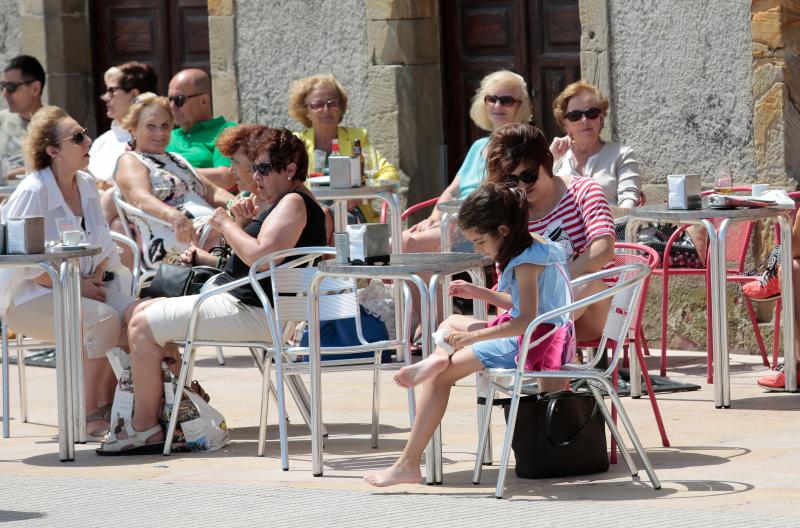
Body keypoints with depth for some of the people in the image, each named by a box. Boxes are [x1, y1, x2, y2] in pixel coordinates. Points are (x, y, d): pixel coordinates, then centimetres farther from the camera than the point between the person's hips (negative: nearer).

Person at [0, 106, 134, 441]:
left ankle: (107, 406, -10)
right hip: (28, 297, -7)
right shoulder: (32, 193, -15)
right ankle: (90, 416, -21)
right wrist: (76, 285, -21)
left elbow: (103, 244, 14)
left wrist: (97, 277, -6)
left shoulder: (86, 185, 10)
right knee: (103, 319, -30)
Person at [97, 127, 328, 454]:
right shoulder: (288, 203, 20)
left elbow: (260, 256, -28)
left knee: (143, 326, -15)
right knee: (139, 314, 15)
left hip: (251, 312, -12)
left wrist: (226, 224, -15)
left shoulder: (294, 203, -14)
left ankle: (145, 428, -12)